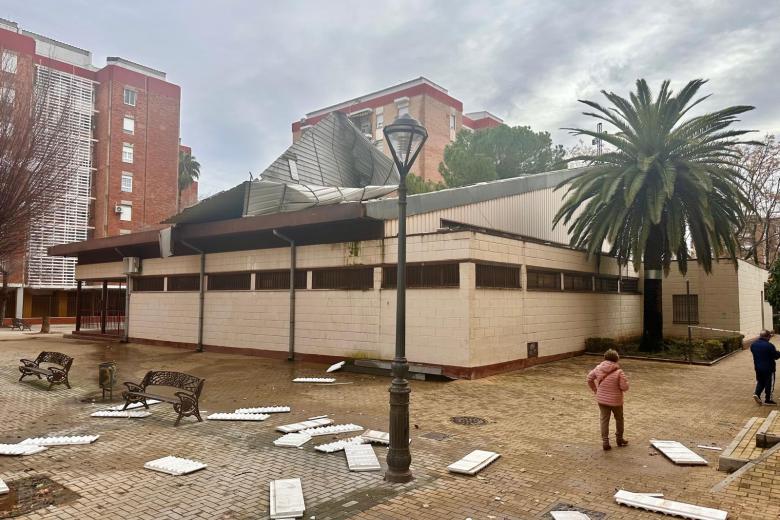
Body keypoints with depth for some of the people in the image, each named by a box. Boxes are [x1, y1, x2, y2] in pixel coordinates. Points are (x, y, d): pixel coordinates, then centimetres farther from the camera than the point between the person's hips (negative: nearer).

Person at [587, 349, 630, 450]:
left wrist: (595, 390, 16)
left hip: (602, 399, 3)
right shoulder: (618, 372, -21)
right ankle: (620, 439, 35)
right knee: (619, 419, 20)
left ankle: (605, 441, 9)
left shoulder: (598, 368, -7)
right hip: (615, 400, -3)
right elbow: (625, 387, -18)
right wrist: (625, 380, 3)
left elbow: (589, 378, 5)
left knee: (604, 420, 11)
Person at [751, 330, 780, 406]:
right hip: (768, 368, -6)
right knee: (769, 383, 8)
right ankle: (767, 399, 14)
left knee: (760, 382, 20)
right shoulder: (769, 345, -22)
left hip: (758, 367, 6)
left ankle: (757, 394, 2)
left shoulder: (753, 344, 0)